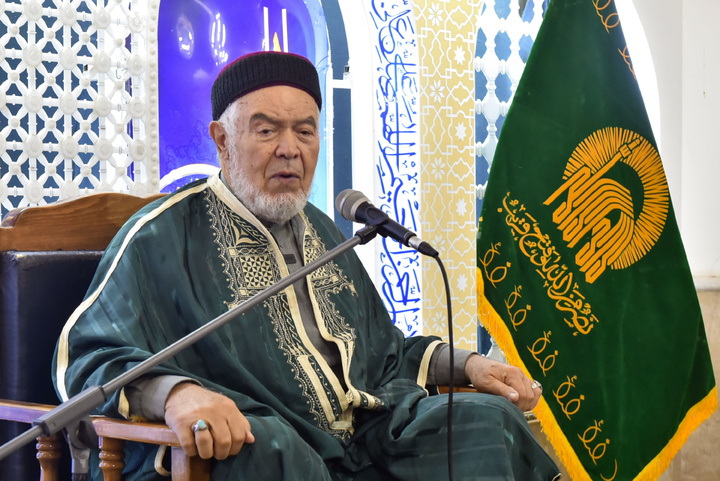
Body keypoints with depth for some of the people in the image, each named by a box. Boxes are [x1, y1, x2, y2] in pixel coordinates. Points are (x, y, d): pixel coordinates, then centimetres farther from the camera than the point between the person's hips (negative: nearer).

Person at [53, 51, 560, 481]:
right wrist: (173, 392, -33)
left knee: (484, 418, -15)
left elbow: (382, 350, 33)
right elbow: (86, 356, -11)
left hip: (366, 440, 7)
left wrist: (467, 364, 14)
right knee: (263, 439, -40)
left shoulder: (323, 233, 24)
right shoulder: (164, 236, 0)